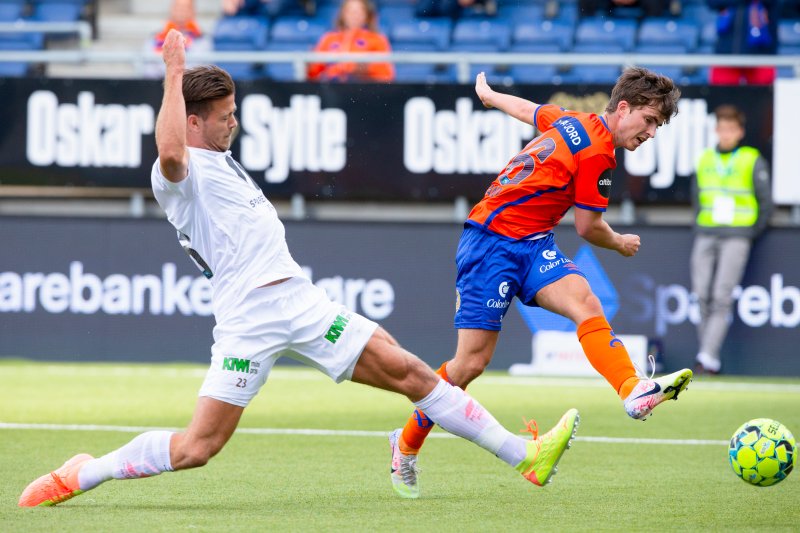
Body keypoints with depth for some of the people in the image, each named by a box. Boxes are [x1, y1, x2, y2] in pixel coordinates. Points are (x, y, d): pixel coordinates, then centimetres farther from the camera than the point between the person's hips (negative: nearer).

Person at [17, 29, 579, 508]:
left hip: (301, 302, 8)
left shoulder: (222, 163, 24)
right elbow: (171, 152, -32)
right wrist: (174, 78, -26)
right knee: (196, 447, -13)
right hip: (249, 317, -8)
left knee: (410, 372, 1)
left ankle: (524, 454, 3)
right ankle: (79, 476, 5)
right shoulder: (181, 175, -6)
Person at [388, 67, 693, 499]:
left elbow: (528, 109, 33)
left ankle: (632, 391, -45)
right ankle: (406, 446, 10)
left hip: (532, 244, 8)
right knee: (472, 361, -10)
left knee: (584, 302, -21)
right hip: (492, 244, -8)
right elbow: (588, 228, -6)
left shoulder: (575, 122, 12)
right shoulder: (597, 152, -15)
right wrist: (620, 244, 16)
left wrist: (489, 95, 54)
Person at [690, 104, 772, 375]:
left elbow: (766, 202, 6)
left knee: (721, 296, -14)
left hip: (736, 237, -4)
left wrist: (752, 233, 4)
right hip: (705, 238, 4)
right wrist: (700, 229, 15)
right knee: (702, 295, -7)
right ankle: (711, 360, -2)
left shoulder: (754, 162, 1)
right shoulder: (705, 160, 12)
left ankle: (707, 356, -19)